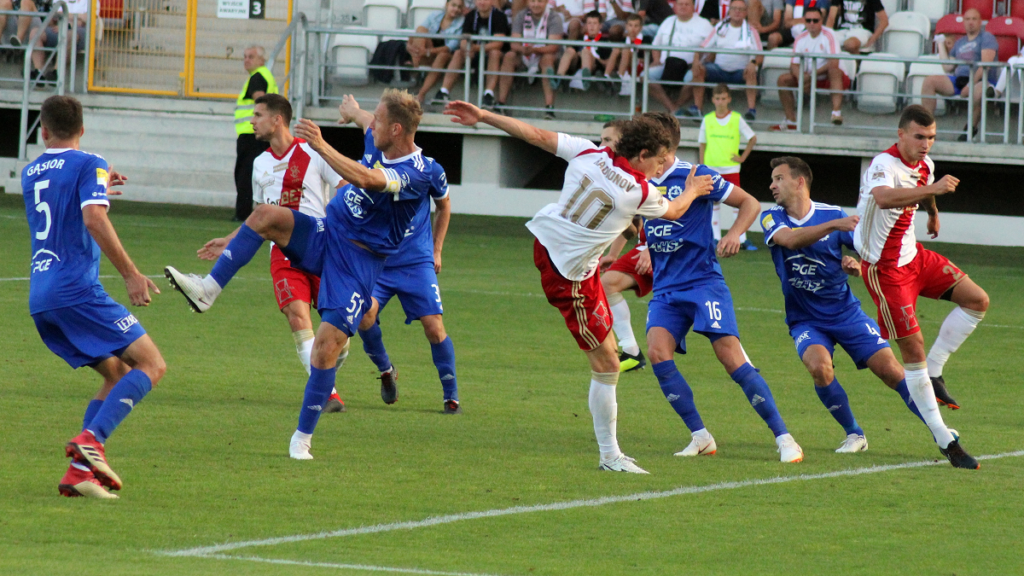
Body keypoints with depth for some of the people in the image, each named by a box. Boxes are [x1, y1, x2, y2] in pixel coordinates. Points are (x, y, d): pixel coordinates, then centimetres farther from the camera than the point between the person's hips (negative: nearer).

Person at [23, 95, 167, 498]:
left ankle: (78, 471, 0)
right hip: (77, 290, -7)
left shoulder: (30, 173, 19)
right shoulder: (89, 166, -2)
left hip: (40, 299, 7)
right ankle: (91, 440, -26)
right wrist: (131, 275, -19)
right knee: (151, 365, -6)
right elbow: (93, 220, -19)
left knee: (117, 374, 16)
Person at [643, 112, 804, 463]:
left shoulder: (695, 176, -8)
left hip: (703, 280, -5)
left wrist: (734, 235, -17)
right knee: (657, 352, -18)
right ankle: (701, 437, -8)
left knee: (731, 356, -15)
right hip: (666, 287, 5)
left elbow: (750, 204, 0)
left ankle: (783, 437, -9)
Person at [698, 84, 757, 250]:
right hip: (712, 168, 2)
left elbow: (753, 138, 7)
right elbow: (702, 144, 9)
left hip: (731, 167, -2)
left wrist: (743, 157, 0)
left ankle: (742, 239, -5)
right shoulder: (707, 120, 5)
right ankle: (716, 238, 10)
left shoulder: (737, 119, 0)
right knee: (714, 203, 4)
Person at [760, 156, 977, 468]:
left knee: (889, 368, -11)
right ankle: (854, 434, -5)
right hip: (805, 321, 0)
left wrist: (858, 266, -22)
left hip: (845, 313, 0)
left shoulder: (832, 214, -3)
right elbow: (789, 239, -27)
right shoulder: (772, 219, -5)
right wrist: (834, 225, -39)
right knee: (819, 367, -27)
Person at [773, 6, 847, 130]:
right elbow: (794, 65, -1)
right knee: (783, 79, -10)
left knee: (834, 71, -38)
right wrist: (800, 77, -24)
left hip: (828, 78, -5)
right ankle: (791, 121, -8)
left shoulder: (829, 35, -12)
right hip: (810, 78, 5)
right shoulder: (801, 39, 3)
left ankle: (836, 112, -50)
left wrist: (812, 75, -23)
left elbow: (834, 63, -22)